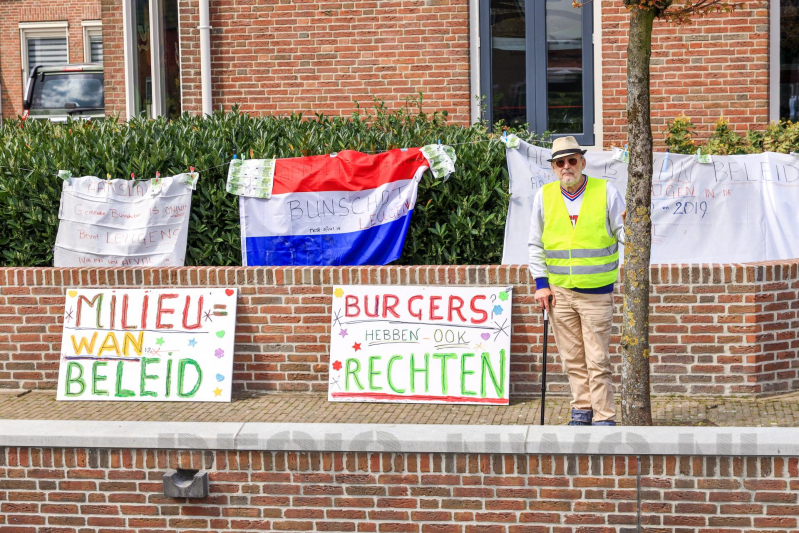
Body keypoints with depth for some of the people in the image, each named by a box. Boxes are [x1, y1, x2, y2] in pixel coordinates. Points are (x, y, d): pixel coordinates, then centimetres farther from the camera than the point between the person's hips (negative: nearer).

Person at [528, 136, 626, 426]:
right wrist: (541, 283, 6)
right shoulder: (544, 196, 6)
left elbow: (622, 232, 2)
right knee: (573, 358, 9)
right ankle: (582, 409, 22)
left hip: (597, 293, -3)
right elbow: (535, 245, 13)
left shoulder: (606, 191, -1)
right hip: (559, 291, 3)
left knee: (597, 359, -4)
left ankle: (604, 418, 2)